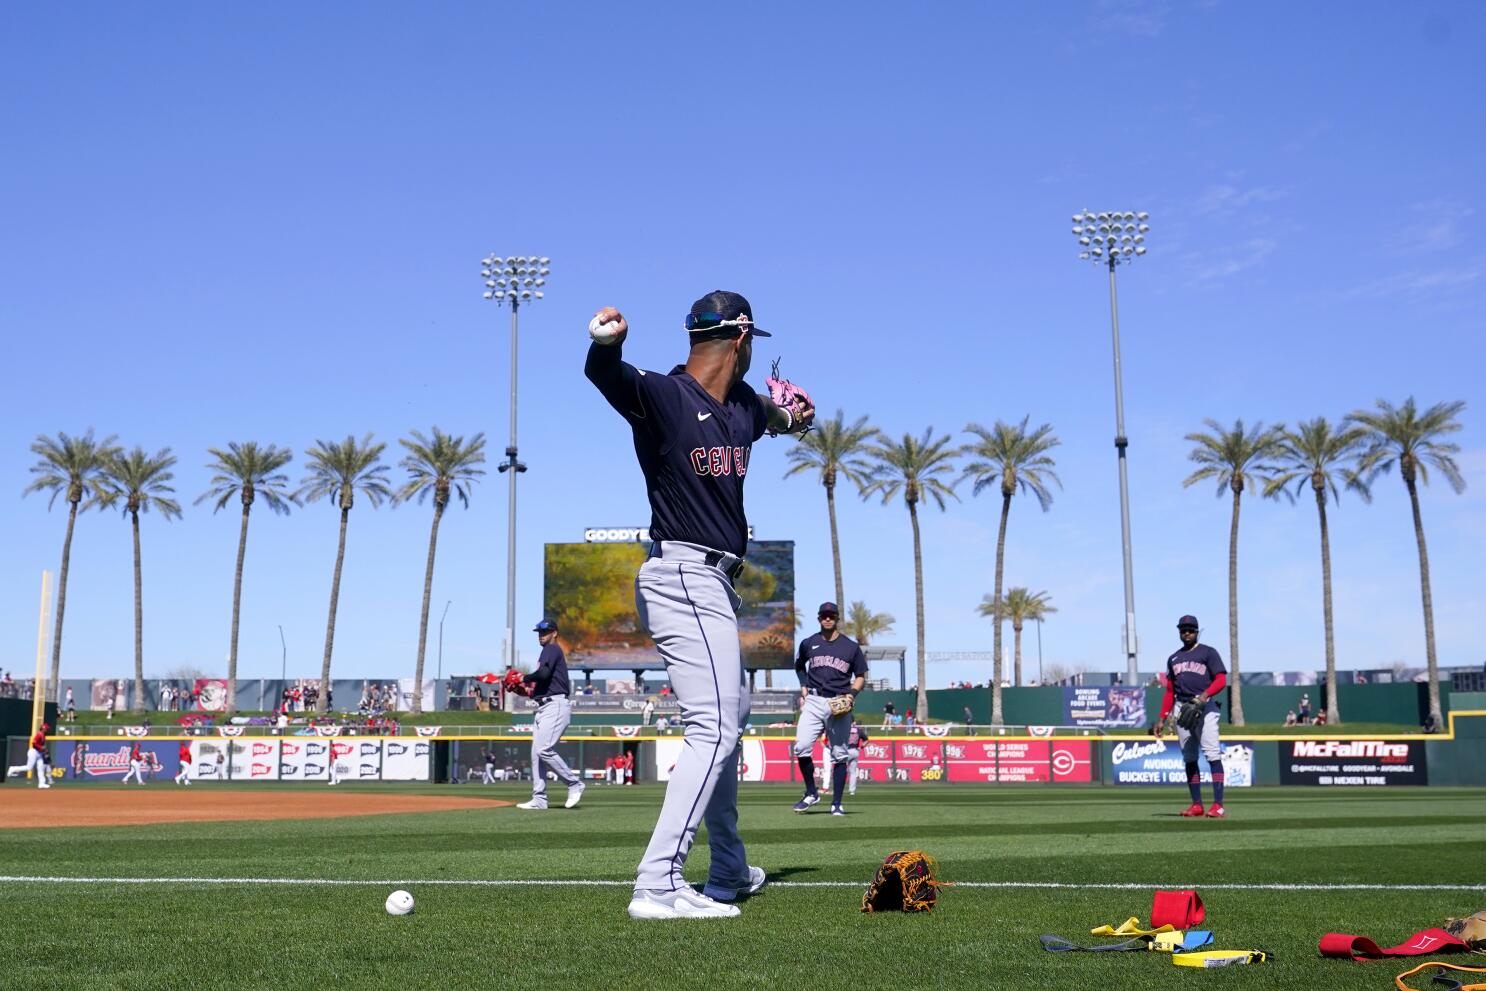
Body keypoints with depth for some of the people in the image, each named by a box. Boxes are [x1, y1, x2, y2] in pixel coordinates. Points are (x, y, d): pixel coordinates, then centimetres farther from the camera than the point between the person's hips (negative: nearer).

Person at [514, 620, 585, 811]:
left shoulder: (552, 649, -4)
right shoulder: (550, 652, 25)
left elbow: (543, 673, -21)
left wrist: (525, 679, -6)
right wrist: (529, 689, 11)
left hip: (556, 705, -10)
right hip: (543, 707, 10)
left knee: (544, 749, -19)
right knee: (536, 753, 4)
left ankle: (574, 783, -8)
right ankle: (539, 799, 4)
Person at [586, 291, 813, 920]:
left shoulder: (743, 404, 11)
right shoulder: (662, 396, -13)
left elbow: (773, 416, 37)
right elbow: (607, 375, -37)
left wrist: (791, 418, 18)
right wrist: (605, 343, -56)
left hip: (715, 584, 10)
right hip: (682, 577, -10)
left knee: (730, 717, 21)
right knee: (714, 727, -19)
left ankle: (730, 874, 37)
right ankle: (657, 886, -23)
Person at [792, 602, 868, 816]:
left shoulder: (851, 647, 6)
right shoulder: (808, 643, 10)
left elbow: (861, 676, 11)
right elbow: (799, 666, 27)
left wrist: (852, 694, -6)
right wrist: (804, 688, 13)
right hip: (814, 702, 1)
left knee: (839, 755, 0)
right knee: (801, 747, -15)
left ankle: (836, 804, 8)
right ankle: (811, 793, 4)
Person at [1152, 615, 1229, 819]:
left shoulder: (1208, 653, 6)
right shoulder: (1173, 659, 21)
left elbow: (1221, 680, -4)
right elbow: (1170, 692, 22)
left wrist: (1205, 695, -22)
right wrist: (1161, 719, 14)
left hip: (1205, 708, -5)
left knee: (1213, 754, -14)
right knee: (1189, 758, 4)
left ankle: (1218, 805, -18)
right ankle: (1196, 804, 7)